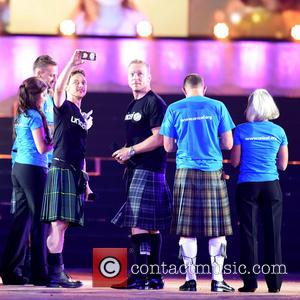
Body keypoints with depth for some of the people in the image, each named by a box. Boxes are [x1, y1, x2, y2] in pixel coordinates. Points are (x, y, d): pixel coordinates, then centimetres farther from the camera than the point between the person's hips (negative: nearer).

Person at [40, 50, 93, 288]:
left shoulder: (83, 116, 22)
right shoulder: (63, 107, 2)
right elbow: (58, 88, -22)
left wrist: (85, 180, 20)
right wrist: (72, 63, -26)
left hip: (76, 173, 7)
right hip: (61, 169, -7)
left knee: (63, 223, 5)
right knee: (59, 222, -13)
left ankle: (54, 272, 6)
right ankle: (56, 273, -16)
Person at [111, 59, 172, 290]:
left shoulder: (155, 103, -8)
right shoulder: (132, 106, 21)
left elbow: (159, 138, -16)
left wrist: (131, 151, -14)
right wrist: (125, 153, 11)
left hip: (148, 169, -10)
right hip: (135, 169, 10)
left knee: (139, 224, -14)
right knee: (151, 227, 10)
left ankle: (139, 277, -15)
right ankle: (155, 277, 12)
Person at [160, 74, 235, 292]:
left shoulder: (174, 109, 3)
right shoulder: (217, 107, 2)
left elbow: (168, 146, 5)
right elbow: (228, 144, 3)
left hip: (186, 172, 0)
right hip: (213, 171, 0)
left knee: (187, 230, 4)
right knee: (217, 230, 4)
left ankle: (190, 279, 4)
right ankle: (217, 279, 1)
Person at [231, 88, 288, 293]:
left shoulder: (241, 130, -3)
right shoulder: (278, 131, 1)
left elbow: (235, 162, 1)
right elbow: (283, 164, 7)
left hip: (247, 186, -1)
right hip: (271, 186, 1)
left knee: (249, 233, 3)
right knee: (273, 233, 5)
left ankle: (250, 282, 0)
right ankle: (274, 282, 5)